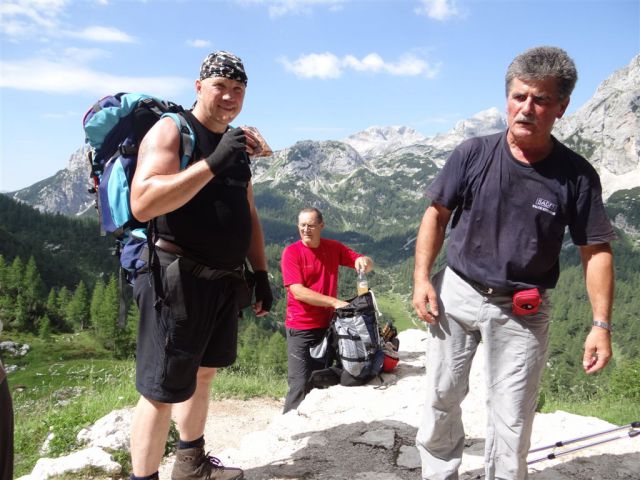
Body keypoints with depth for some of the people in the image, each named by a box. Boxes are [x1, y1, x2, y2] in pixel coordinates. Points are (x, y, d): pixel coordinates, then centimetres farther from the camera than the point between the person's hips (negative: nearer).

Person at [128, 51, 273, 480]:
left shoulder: (238, 143, 15)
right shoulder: (171, 130, -8)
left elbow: (248, 215, 20)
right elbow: (142, 204, -24)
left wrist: (261, 274, 15)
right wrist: (212, 163, -29)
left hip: (225, 279, 8)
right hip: (177, 275, -8)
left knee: (203, 372, 19)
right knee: (162, 389, -3)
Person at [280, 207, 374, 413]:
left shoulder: (334, 248, 4)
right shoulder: (291, 252, -9)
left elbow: (368, 265, 8)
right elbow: (298, 291, -18)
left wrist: (364, 261, -17)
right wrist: (334, 302, -24)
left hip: (328, 325, 5)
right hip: (301, 328, -5)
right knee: (300, 385, -4)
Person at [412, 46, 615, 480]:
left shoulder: (576, 175, -9)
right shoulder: (473, 154, -8)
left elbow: (596, 250, -4)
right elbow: (437, 213, 1)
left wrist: (601, 324, -9)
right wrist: (422, 277, -7)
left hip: (522, 311, -1)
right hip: (455, 294, 2)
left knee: (512, 422, 7)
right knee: (442, 399, 13)